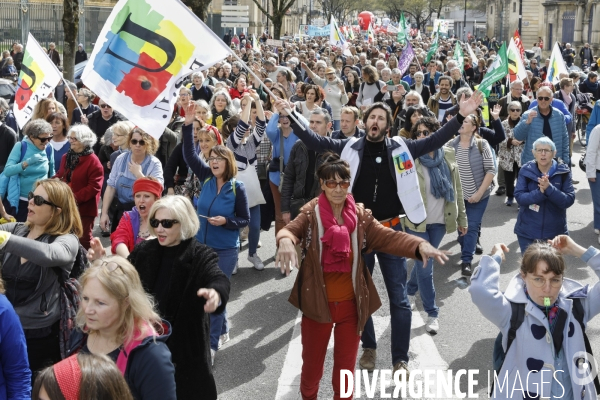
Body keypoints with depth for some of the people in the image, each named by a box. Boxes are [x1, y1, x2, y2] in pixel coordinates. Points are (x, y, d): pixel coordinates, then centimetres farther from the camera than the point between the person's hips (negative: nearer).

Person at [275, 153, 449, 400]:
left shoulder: (360, 215, -2)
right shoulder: (311, 213, -8)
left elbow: (387, 237, -12)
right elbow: (290, 229, -23)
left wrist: (420, 245, -30)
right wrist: (286, 241, -49)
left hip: (351, 304, 2)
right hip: (317, 303, -2)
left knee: (346, 365, 16)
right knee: (312, 363, 16)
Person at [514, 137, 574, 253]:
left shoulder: (563, 172, -6)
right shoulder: (526, 171, -5)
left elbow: (569, 200, -13)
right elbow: (519, 197, -12)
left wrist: (549, 188, -27)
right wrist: (539, 192, -28)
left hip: (555, 232, 0)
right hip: (527, 233, 0)